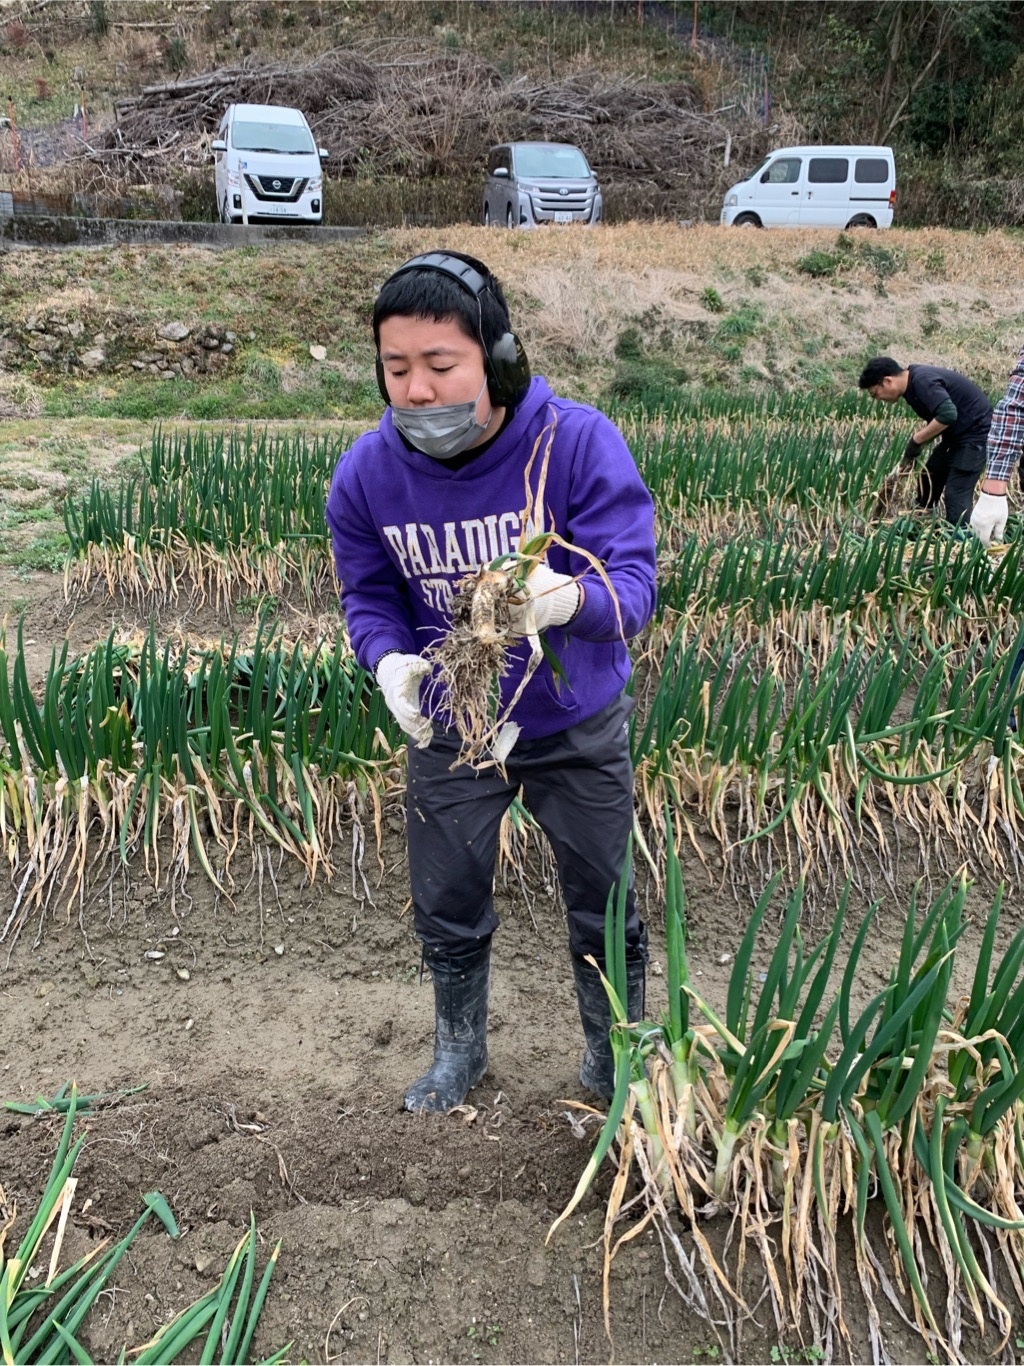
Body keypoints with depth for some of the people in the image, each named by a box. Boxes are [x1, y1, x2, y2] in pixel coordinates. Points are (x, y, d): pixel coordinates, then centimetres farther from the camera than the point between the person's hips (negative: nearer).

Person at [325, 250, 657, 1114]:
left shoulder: (579, 443, -26)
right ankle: (459, 1049, 47)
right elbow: (368, 596, -5)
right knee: (448, 908, 18)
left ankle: (616, 1056, 44)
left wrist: (568, 598, -53)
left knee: (605, 907, 15)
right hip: (450, 730, 2)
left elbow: (634, 582, -30)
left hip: (576, 727, -2)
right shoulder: (367, 472, -17)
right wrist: (390, 661, -27)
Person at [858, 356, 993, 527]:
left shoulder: (922, 381, -24)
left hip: (975, 431, -10)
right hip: (957, 432, 10)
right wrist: (916, 445, 1)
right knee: (928, 480, 16)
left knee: (956, 495, -11)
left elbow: (948, 415, -35)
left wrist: (916, 440, -24)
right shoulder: (914, 384, 6)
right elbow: (933, 419, 14)